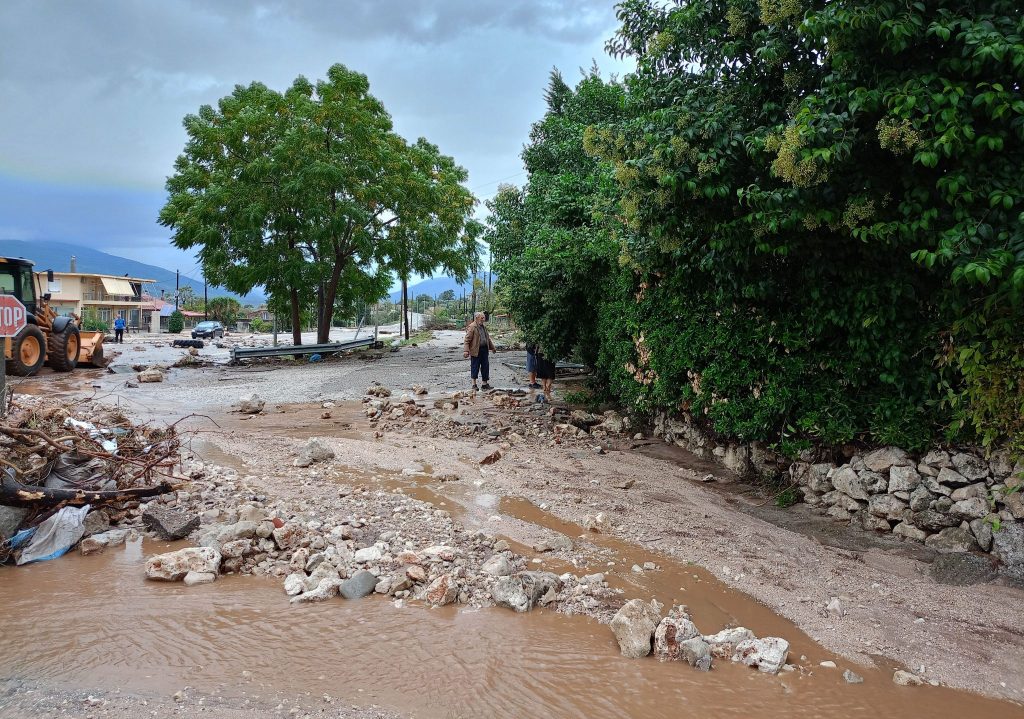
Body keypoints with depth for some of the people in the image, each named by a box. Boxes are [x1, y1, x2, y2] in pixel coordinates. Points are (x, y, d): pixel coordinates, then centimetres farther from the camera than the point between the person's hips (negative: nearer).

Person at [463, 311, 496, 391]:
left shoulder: (484, 326, 15)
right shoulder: (472, 327, -10)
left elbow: (488, 338, 27)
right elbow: (467, 340, -15)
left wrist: (492, 347, 31)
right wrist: (466, 350, -23)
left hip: (484, 349, 7)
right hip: (476, 351, -7)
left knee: (485, 367, 8)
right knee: (475, 367, 1)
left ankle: (485, 383, 17)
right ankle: (474, 384, 10)